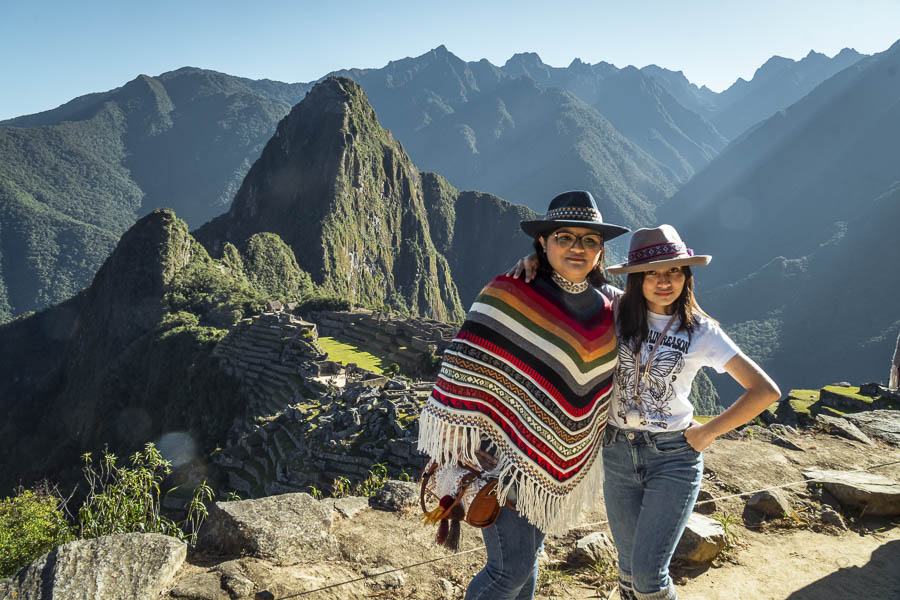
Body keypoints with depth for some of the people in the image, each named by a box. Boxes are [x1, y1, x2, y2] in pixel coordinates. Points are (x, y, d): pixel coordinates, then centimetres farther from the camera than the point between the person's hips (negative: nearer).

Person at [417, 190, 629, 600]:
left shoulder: (606, 310, 2)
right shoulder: (508, 297, -17)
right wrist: (463, 459, -17)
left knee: (529, 555, 21)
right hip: (502, 458, -6)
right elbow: (468, 373, -17)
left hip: (556, 464, 6)